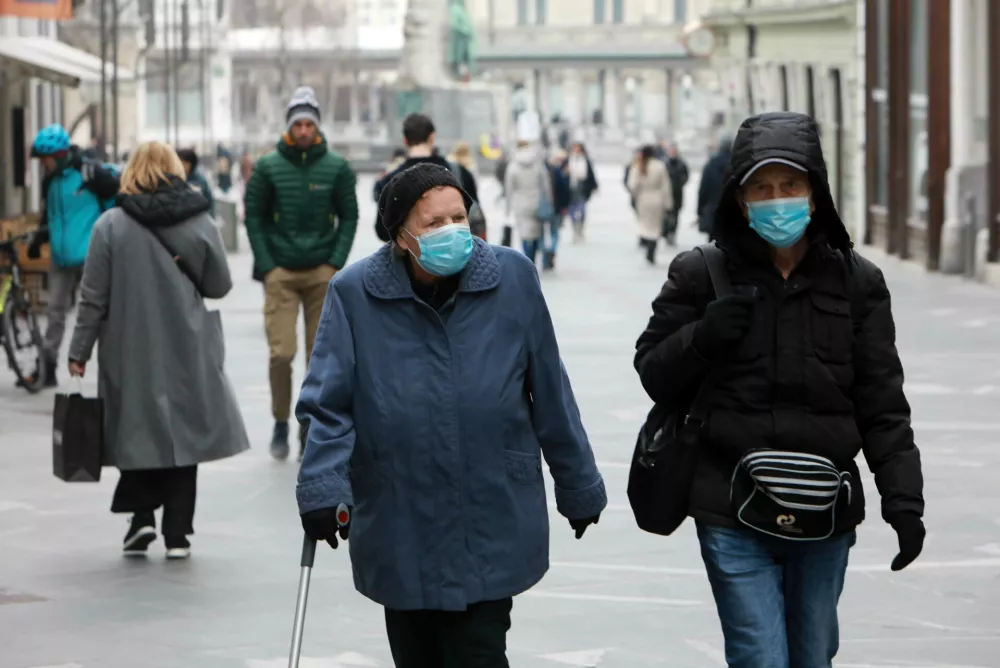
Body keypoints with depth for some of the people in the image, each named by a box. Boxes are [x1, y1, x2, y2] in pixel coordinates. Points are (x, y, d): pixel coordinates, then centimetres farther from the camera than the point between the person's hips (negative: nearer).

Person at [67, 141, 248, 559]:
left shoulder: (110, 226, -5)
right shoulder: (200, 223, -2)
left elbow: (94, 298, -5)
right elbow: (220, 286, 5)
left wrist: (80, 351, 2)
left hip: (131, 352, -1)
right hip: (188, 352, 1)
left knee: (136, 427, 14)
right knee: (183, 431, 9)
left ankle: (142, 514, -1)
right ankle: (177, 533, 7)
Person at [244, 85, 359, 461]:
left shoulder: (336, 168, 2)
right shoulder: (268, 168, -1)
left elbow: (349, 217, 7)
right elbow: (254, 217, 3)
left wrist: (336, 263, -3)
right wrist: (267, 267, -4)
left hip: (323, 272, 1)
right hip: (280, 272, -1)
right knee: (281, 353, -8)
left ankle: (311, 429, 14)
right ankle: (280, 424, 9)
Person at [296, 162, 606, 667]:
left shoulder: (512, 279, -5)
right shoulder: (355, 294, -8)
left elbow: (551, 397, 2)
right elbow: (327, 404, -6)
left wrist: (578, 487, 9)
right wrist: (322, 489, -21)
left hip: (492, 537, 0)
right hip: (400, 540, 1)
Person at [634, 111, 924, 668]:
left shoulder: (855, 281, 2)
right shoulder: (701, 276, -2)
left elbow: (882, 404, 4)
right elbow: (653, 374, 5)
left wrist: (903, 499, -4)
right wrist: (701, 338, -15)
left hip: (825, 513, 2)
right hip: (735, 516, -2)